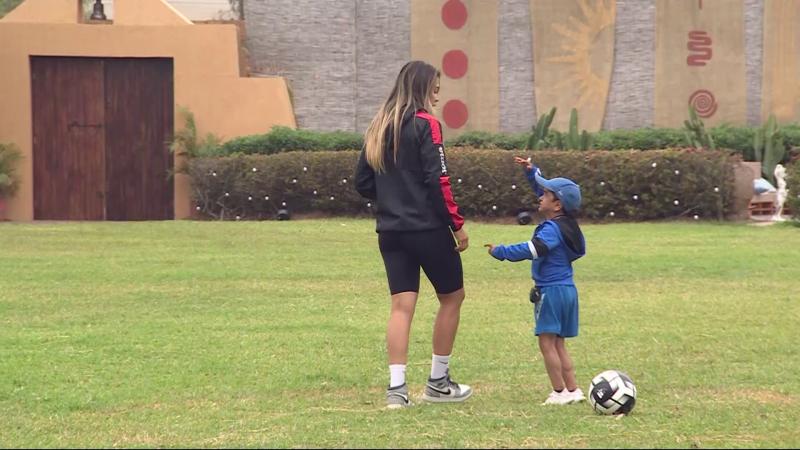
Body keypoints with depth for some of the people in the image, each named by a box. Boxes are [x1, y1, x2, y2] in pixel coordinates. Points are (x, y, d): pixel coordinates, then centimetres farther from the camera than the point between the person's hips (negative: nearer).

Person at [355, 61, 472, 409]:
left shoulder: (378, 128, 10)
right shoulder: (425, 125, -10)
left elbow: (362, 182, 11)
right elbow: (438, 180, -16)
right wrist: (457, 223, -10)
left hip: (390, 230, 6)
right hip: (428, 229, -6)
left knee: (402, 306, 4)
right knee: (452, 296, 12)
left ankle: (396, 386, -7)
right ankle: (438, 381, 15)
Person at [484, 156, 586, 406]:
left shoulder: (552, 229, -17)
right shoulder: (565, 224, 10)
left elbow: (531, 250, -30)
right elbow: (546, 188, 22)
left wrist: (501, 252, -24)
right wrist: (531, 171, 18)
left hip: (551, 290, -10)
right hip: (567, 289, 10)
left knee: (547, 343, -5)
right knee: (558, 343, 15)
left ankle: (560, 392, -5)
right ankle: (572, 389, 15)